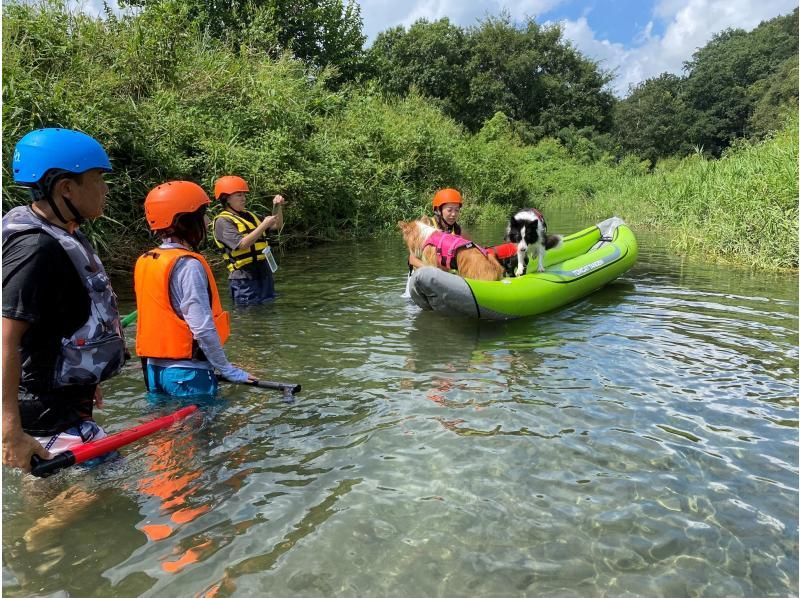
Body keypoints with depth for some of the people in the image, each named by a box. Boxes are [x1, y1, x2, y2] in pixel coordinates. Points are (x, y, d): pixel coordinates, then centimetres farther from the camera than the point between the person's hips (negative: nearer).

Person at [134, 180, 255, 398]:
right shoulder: (188, 265, -18)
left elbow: (159, 321, 12)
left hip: (154, 369, 8)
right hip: (187, 374, -8)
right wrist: (227, 370, -13)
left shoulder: (144, 261, 6)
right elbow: (203, 328, -23)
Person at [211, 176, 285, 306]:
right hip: (244, 278, -7)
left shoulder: (249, 216, 13)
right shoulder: (222, 221, -9)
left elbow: (277, 225, 19)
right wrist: (264, 225, -20)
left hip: (264, 274, 7)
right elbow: (242, 244, -21)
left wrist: (278, 207, 1)